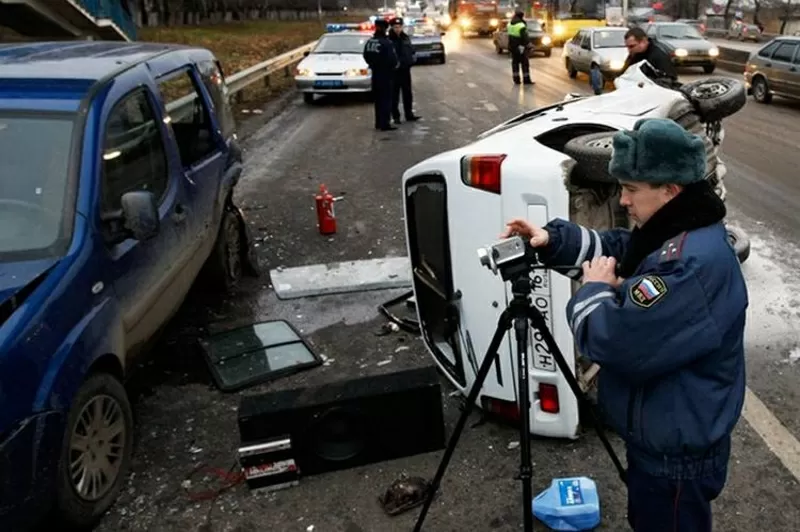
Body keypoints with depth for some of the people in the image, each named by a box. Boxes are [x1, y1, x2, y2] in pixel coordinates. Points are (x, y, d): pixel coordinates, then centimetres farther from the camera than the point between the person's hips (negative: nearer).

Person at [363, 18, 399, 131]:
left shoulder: (369, 42, 3)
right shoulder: (386, 43, -20)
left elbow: (366, 57, 10)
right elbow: (392, 59, -21)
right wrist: (395, 64, 0)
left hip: (375, 74, 7)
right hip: (385, 74, -7)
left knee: (378, 99, 16)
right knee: (386, 99, -3)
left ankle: (378, 122, 23)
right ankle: (385, 124, -5)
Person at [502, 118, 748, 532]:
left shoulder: (693, 263, -33)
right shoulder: (672, 235, 0)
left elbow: (612, 341, -35)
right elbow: (613, 250, 14)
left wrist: (594, 289, -15)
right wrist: (552, 240, -3)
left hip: (677, 453, -9)